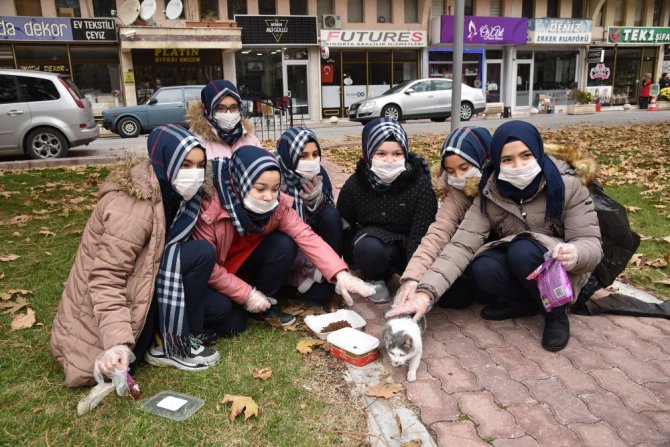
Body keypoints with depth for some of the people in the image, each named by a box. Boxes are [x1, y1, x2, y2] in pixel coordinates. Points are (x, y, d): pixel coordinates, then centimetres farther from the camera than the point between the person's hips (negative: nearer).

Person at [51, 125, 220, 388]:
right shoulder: (133, 205, -25)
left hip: (132, 288, 8)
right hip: (101, 310, -8)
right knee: (200, 254, -23)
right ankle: (171, 345, -11)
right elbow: (106, 278, -28)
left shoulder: (169, 193, 3)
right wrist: (118, 343, -38)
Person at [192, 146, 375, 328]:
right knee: (219, 308, -34)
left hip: (244, 265, 5)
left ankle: (263, 305, -1)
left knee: (285, 245, -21)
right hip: (210, 277, -4)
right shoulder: (211, 209, -31)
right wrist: (246, 294, -27)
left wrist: (340, 274, -40)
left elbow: (306, 236, -27)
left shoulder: (279, 204, -19)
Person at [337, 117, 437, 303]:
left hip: (407, 245, 1)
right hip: (371, 238, 0)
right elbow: (343, 228, -3)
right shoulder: (354, 185, -15)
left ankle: (393, 269, 4)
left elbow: (422, 232, -24)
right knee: (369, 248, -36)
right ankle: (375, 278, -3)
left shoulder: (420, 183, -20)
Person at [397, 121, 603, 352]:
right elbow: (462, 244, -25)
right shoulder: (489, 194, -15)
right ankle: (527, 303, 1)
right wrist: (427, 291, -38)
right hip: (514, 266, 3)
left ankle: (556, 313, -8)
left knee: (522, 251, -33)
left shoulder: (566, 185, -19)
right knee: (483, 270, -29)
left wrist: (575, 254, -45)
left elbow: (591, 243, -19)